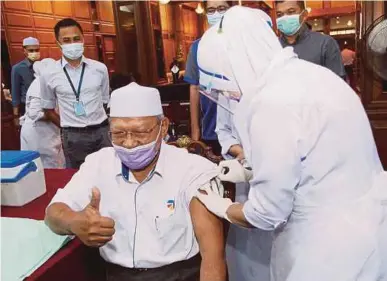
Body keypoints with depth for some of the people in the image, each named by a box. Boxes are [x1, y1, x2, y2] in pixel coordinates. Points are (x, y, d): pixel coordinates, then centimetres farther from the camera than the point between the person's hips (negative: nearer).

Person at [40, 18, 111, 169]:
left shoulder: (100, 68, 1)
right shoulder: (49, 74, -2)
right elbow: (48, 110, 9)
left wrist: (98, 126, 11)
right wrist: (67, 128, 6)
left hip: (102, 132, 1)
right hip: (73, 136, -1)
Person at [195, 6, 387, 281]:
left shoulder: (273, 102, -25)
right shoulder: (304, 73, 2)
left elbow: (267, 212, -17)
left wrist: (222, 208, 2)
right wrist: (250, 172, 16)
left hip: (335, 242, -8)